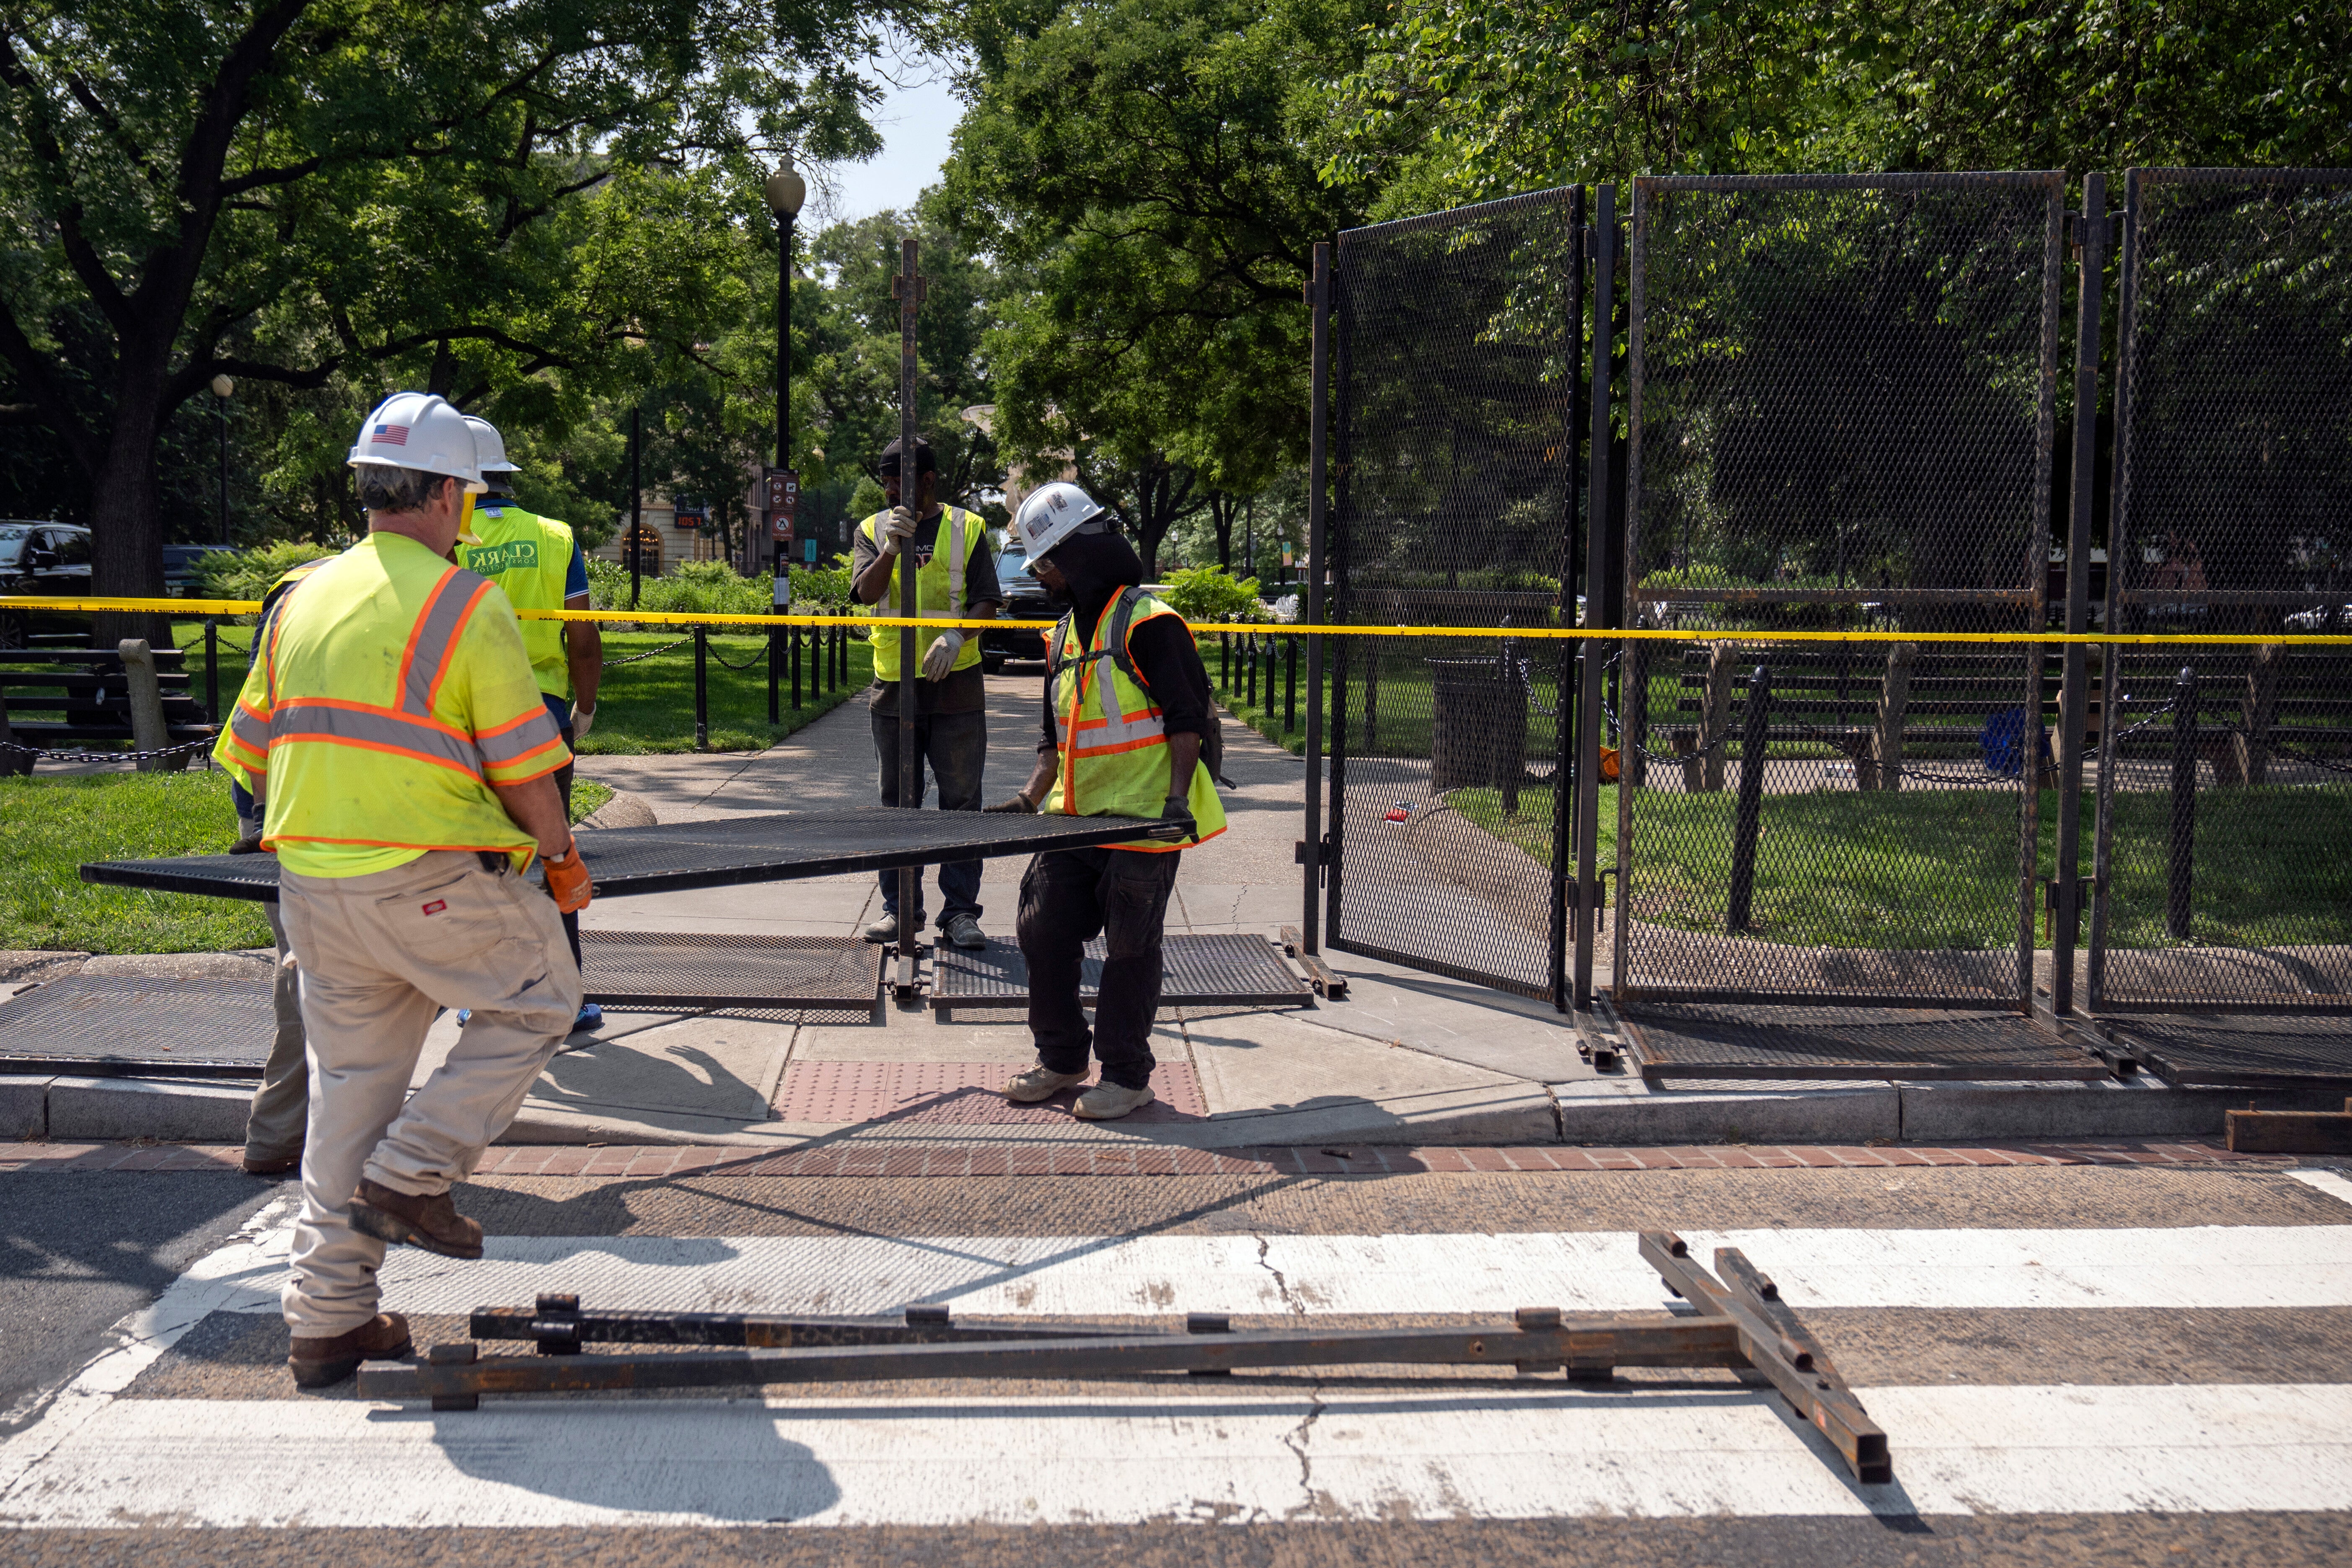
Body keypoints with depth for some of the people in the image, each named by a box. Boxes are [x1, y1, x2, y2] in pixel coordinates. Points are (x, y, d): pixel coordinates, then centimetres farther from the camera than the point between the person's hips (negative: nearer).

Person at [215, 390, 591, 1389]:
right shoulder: (466, 606, -10)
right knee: (539, 1003, 17)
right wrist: (562, 859, 5)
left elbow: (252, 755, 14)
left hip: (313, 886, 7)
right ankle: (411, 1175, 6)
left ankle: (326, 1317, 20)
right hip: (437, 883, -6)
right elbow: (523, 769, -11)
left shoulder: (303, 600, 9)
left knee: (349, 1083, 15)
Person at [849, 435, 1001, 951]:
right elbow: (866, 591, -6)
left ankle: (961, 910, 3)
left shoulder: (967, 529, 4)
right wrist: (893, 546, -21)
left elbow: (987, 601, -1)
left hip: (956, 682, -2)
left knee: (961, 800, -1)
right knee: (898, 802, 8)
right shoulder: (873, 530, 9)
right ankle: (900, 907, 16)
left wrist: (956, 635, -19)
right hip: (893, 684, 2)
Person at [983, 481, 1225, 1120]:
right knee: (1044, 934, 7)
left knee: (1129, 949, -1)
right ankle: (1062, 1059, 23)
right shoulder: (1062, 638, 15)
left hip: (1144, 823, -8)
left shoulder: (1148, 624, -11)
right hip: (1076, 820, 8)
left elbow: (1186, 719, -14)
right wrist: (1030, 799, 10)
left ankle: (1126, 1076, 11)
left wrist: (1177, 796, -22)